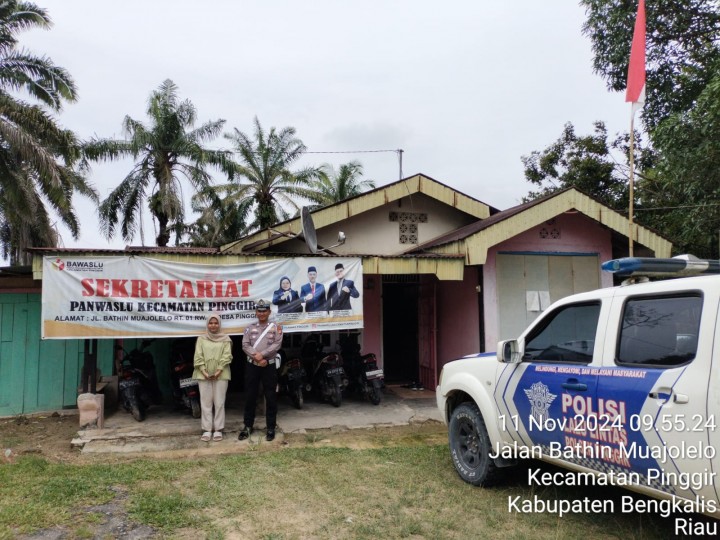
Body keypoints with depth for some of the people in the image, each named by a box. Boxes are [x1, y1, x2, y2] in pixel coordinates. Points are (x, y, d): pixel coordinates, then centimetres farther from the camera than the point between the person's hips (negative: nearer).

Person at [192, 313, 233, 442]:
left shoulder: (225, 339, 6)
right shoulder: (201, 339, 9)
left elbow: (227, 356, -2)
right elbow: (198, 357, 2)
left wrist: (218, 371, -13)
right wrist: (204, 372, -11)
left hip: (221, 374, -1)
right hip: (204, 375, 1)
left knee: (219, 402, 1)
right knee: (205, 402, 2)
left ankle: (218, 429, 7)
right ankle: (207, 430, 8)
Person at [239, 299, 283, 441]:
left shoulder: (275, 327, 3)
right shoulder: (250, 328, 8)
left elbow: (277, 344, -10)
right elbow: (245, 345, -3)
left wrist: (262, 355, -19)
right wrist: (257, 358, -16)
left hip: (269, 366, -2)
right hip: (252, 366, 2)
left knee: (270, 397, 1)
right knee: (250, 396, 8)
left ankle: (271, 427, 10)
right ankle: (248, 425, 19)